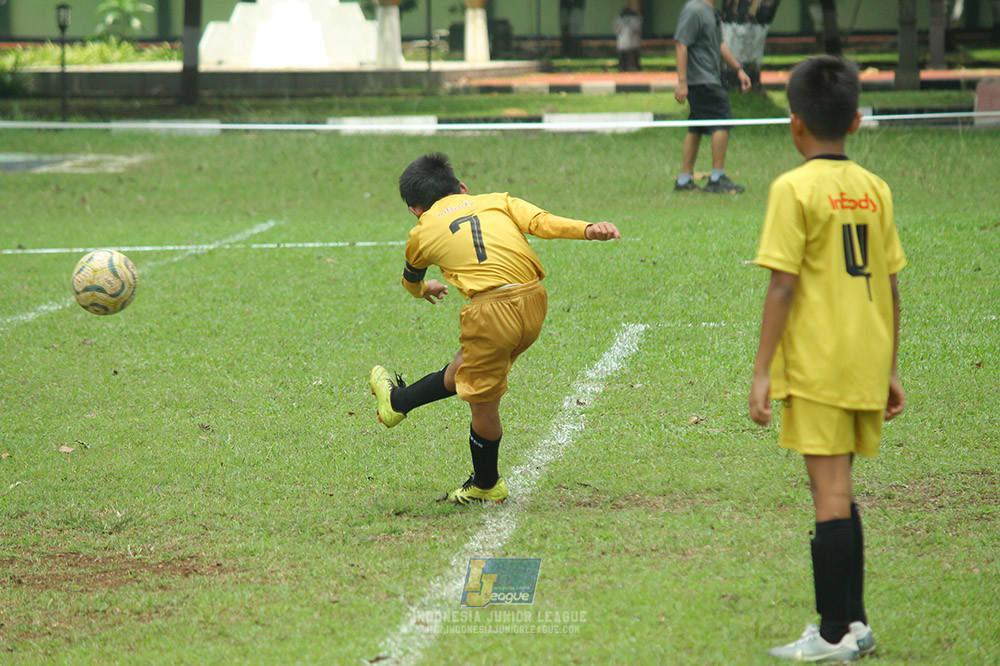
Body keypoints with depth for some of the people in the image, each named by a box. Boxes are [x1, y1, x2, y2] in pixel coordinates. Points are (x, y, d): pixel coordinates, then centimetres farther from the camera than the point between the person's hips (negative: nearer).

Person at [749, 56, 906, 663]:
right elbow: (890, 288, 11)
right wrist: (890, 372, 17)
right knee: (838, 492, 16)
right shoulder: (876, 190, 8)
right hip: (867, 364, 6)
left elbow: (783, 288, -13)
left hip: (817, 364, -6)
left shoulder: (795, 190, -9)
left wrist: (762, 372, -9)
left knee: (831, 493, -4)